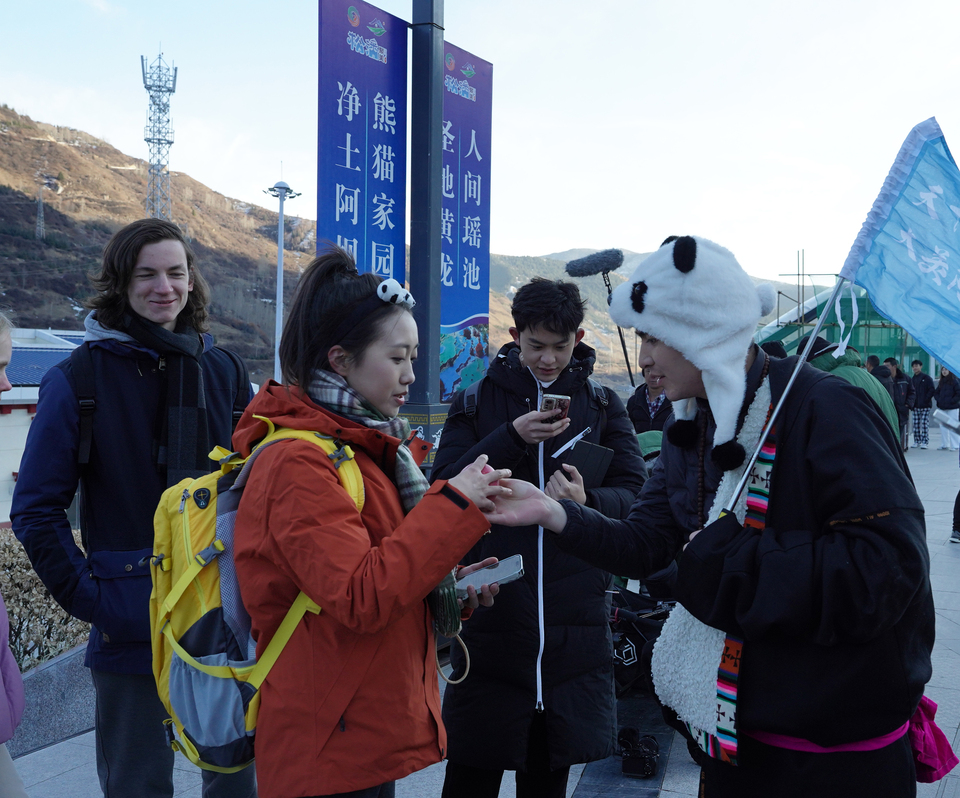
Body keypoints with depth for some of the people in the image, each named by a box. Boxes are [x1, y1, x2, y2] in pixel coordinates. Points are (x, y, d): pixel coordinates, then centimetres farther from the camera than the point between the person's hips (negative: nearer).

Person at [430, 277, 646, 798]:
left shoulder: (603, 406, 9)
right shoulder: (474, 403, 6)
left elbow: (634, 492, 2)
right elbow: (444, 488, -5)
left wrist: (589, 501, -20)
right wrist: (511, 439, -16)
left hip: (576, 622, 1)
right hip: (491, 613, -1)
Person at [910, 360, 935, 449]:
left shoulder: (927, 378, 0)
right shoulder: (912, 379, 14)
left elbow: (932, 390, -4)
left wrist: (926, 400, -13)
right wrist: (912, 402, 4)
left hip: (925, 406, -5)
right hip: (915, 406, 5)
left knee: (925, 424, -6)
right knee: (916, 424, 4)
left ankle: (924, 442, -5)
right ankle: (916, 441, 11)